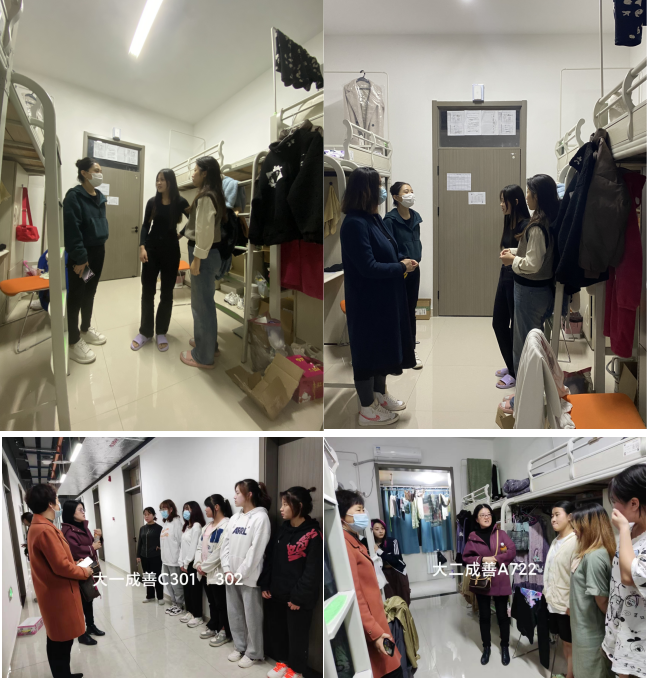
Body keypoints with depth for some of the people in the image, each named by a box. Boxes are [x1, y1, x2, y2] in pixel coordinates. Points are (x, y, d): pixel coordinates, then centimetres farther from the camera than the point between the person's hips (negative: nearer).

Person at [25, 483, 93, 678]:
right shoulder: (45, 530, -24)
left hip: (56, 591, 10)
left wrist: (75, 565, 9)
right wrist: (84, 572, -10)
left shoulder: (38, 526, 8)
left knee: (58, 641, 19)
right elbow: (61, 566, -25)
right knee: (61, 642, 0)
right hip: (59, 594, -10)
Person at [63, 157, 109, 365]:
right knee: (76, 295, -1)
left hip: (98, 250, 8)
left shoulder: (100, 197, 10)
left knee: (90, 292, 18)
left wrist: (103, 244, 13)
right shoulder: (74, 196, -15)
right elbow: (71, 229, -20)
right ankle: (74, 341, 6)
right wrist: (79, 257, -23)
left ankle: (86, 329, 34)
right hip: (81, 253, -8)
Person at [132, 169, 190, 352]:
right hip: (151, 248, 2)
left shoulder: (180, 202, -3)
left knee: (167, 292, 5)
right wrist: (142, 247, -7)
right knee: (147, 291, 3)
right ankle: (145, 332, 13)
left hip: (171, 249, -1)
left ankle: (161, 332, 16)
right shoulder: (152, 202, 2)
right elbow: (145, 226, 4)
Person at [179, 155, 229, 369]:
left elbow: (205, 231, -23)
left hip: (205, 254, -10)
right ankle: (209, 343, 33)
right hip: (211, 252, 10)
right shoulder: (213, 194, 11)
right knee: (206, 301, 20)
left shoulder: (205, 196, -18)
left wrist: (197, 259, -20)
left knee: (201, 303, -1)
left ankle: (203, 356, 9)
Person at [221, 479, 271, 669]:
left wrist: (241, 574, -15)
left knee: (252, 616, 3)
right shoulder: (235, 518, 9)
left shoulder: (260, 517, -12)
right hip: (231, 576, 7)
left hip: (249, 577, -7)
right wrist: (227, 569, -4)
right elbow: (225, 544, 8)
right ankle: (239, 647, 31)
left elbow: (256, 550, -16)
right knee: (234, 613, 15)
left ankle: (253, 653, 17)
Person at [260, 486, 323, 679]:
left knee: (297, 634, 8)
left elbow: (313, 571, -17)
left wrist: (299, 597, -16)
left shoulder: (313, 535, -17)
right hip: (277, 593, 7)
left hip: (297, 598, -7)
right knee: (277, 629, 19)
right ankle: (282, 661, 39)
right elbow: (269, 558, 9)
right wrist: (264, 585, 3)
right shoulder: (282, 529, 5)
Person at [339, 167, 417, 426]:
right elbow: (369, 267, -27)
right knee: (367, 349, 3)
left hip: (385, 297, 10)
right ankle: (367, 409, 18)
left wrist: (405, 259, -2)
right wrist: (401, 267, -16)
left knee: (384, 344, 21)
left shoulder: (374, 217, 5)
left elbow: (388, 250, 18)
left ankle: (379, 394, 39)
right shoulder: (354, 224, -24)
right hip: (367, 301, -10)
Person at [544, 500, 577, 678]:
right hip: (553, 601, 8)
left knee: (570, 644, 6)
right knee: (564, 642, 17)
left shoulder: (575, 542, -18)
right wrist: (547, 593, 14)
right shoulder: (555, 541, 9)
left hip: (567, 604, -8)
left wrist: (572, 605, -20)